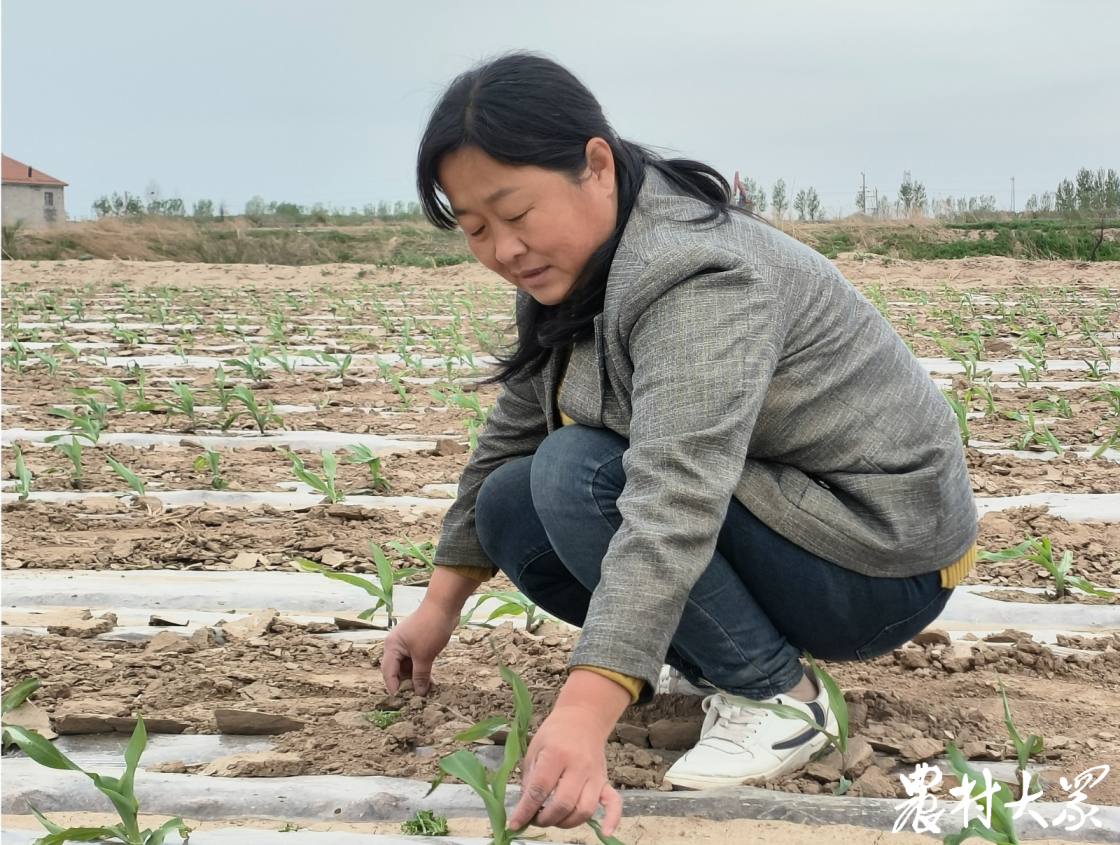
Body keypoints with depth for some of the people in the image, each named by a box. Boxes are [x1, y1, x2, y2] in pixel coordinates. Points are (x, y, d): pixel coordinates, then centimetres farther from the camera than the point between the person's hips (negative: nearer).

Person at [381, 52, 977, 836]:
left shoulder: (697, 276, -28)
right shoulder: (576, 270, 2)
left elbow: (675, 502, -41)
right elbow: (512, 432, 11)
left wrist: (584, 713, -49)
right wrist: (440, 605, 11)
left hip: (879, 562, -9)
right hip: (774, 507, 9)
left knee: (576, 476, -26)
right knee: (509, 506, -2)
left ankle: (778, 695, -12)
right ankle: (714, 656, 8)